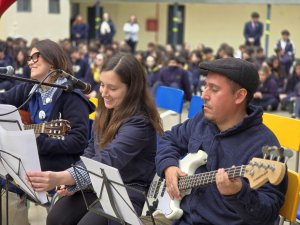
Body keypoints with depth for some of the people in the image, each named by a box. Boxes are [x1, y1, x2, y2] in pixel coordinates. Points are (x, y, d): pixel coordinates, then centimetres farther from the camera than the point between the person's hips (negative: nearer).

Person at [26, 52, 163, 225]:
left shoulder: (139, 122, -23)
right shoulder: (107, 110, 3)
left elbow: (108, 160, -37)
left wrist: (60, 178, -49)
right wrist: (72, 182, -4)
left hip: (130, 191, -7)